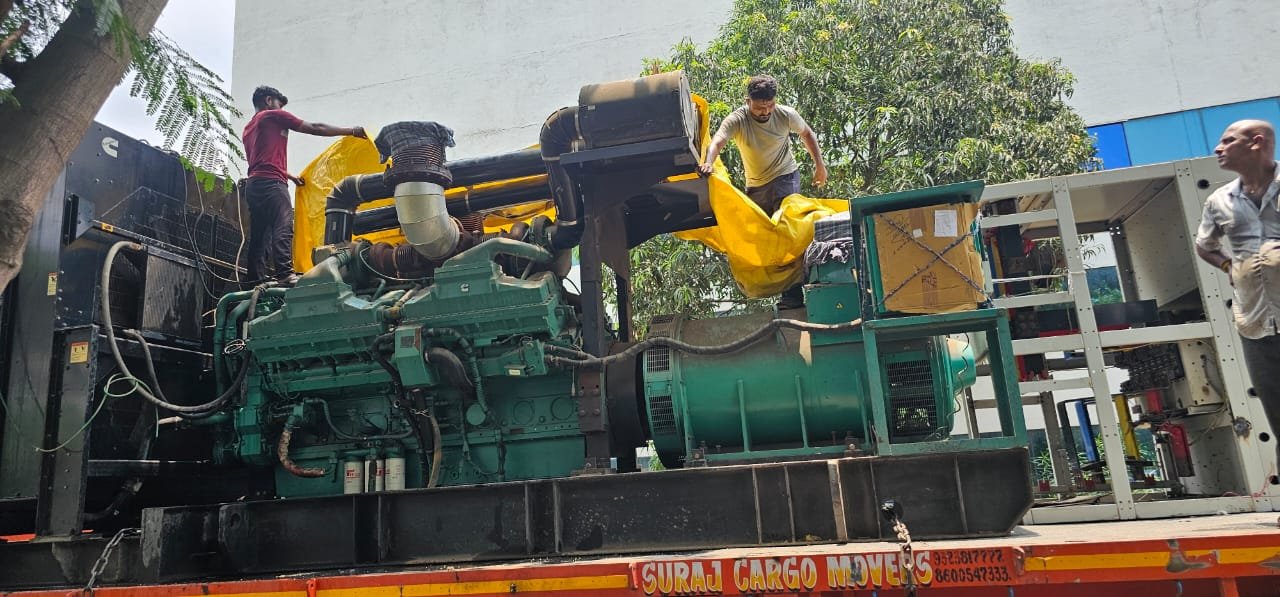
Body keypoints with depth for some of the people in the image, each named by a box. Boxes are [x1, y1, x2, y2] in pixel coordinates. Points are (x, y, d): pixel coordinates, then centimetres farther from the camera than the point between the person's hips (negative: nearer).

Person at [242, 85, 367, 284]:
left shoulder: (249, 129, 28)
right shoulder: (274, 116, 5)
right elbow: (315, 128, 5)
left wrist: (290, 176, 41)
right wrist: (351, 131, 10)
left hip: (253, 184, 9)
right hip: (270, 183, -9)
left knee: (259, 236, 5)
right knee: (283, 229, -20)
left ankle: (257, 280, 0)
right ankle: (285, 274, -34)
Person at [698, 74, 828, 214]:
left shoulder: (786, 115, -13)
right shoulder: (736, 120, -19)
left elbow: (807, 134, 7)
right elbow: (717, 142, -37)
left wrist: (819, 165, 6)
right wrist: (708, 163, -58)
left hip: (786, 177, -1)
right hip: (755, 186, 2)